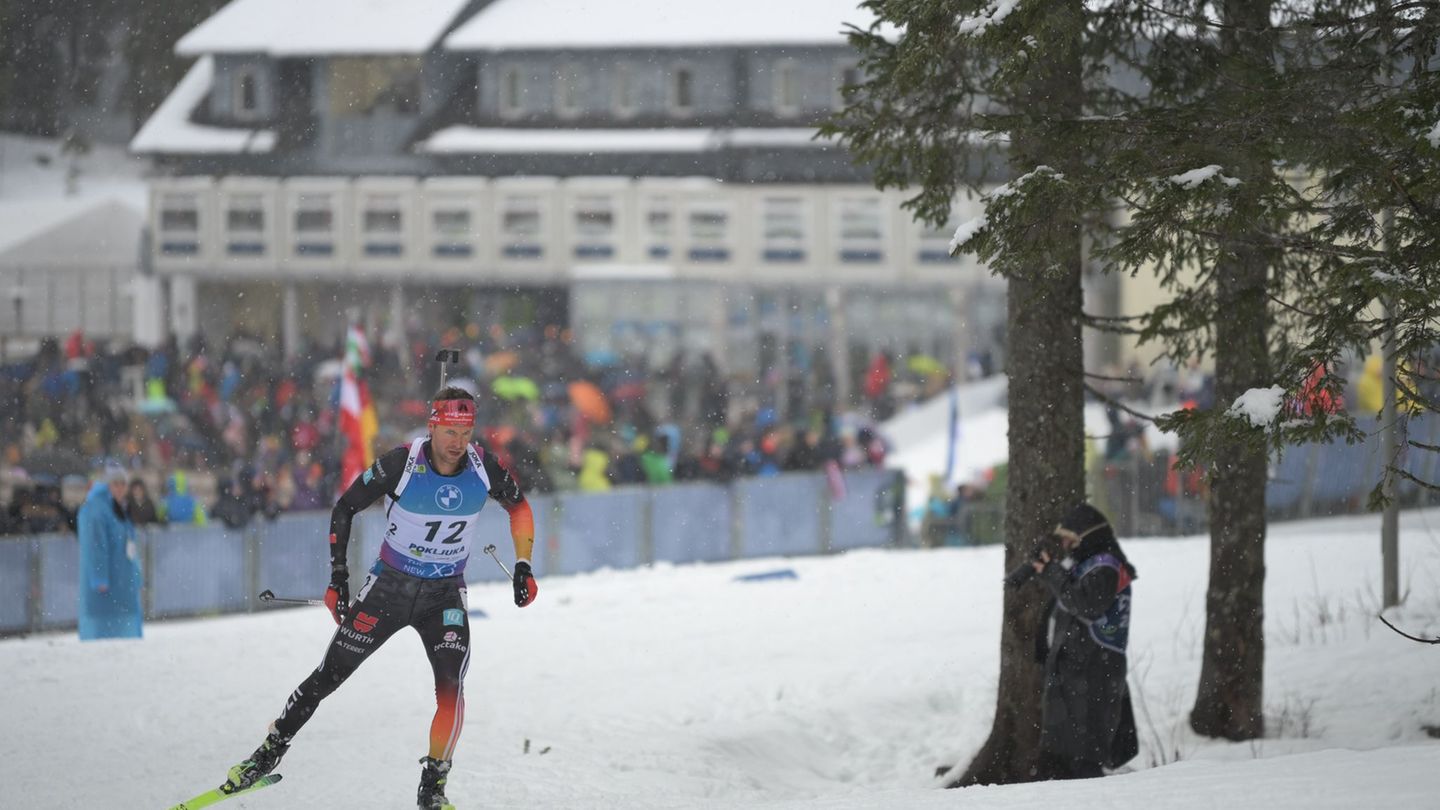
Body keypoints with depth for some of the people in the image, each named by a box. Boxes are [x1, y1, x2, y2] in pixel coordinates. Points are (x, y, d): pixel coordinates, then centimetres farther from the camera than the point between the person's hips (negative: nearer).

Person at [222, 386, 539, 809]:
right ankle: (269, 752, 21)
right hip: (390, 585, -1)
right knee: (328, 676, 2)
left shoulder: (483, 465, -14)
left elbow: (518, 505, 8)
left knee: (451, 687, -19)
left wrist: (523, 566, 1)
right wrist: (338, 577, -10)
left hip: (445, 595, 1)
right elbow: (344, 508, -8)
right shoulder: (401, 464, -21)